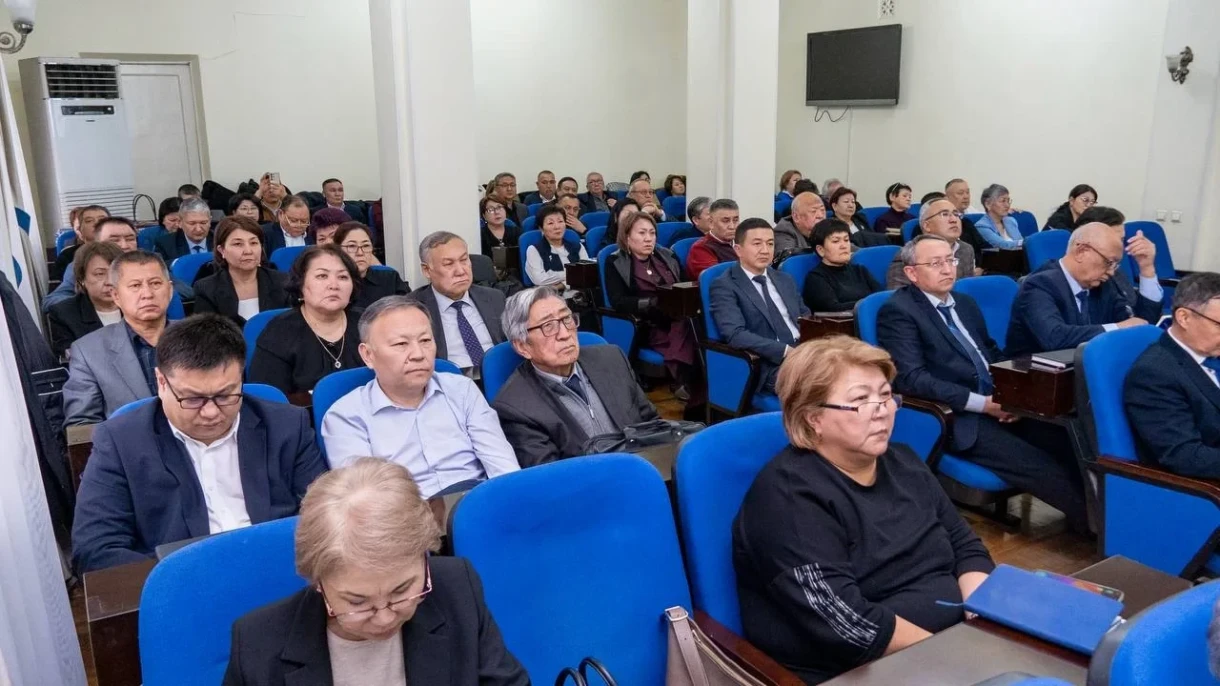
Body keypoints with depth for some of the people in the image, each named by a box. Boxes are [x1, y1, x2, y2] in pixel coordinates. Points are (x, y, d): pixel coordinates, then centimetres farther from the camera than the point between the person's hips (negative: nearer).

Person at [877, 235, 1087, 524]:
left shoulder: (965, 303, 20)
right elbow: (911, 378, -16)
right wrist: (980, 402, -19)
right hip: (956, 417, -7)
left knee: (1067, 442, -18)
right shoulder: (897, 311, -6)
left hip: (999, 404, 7)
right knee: (1038, 465, -24)